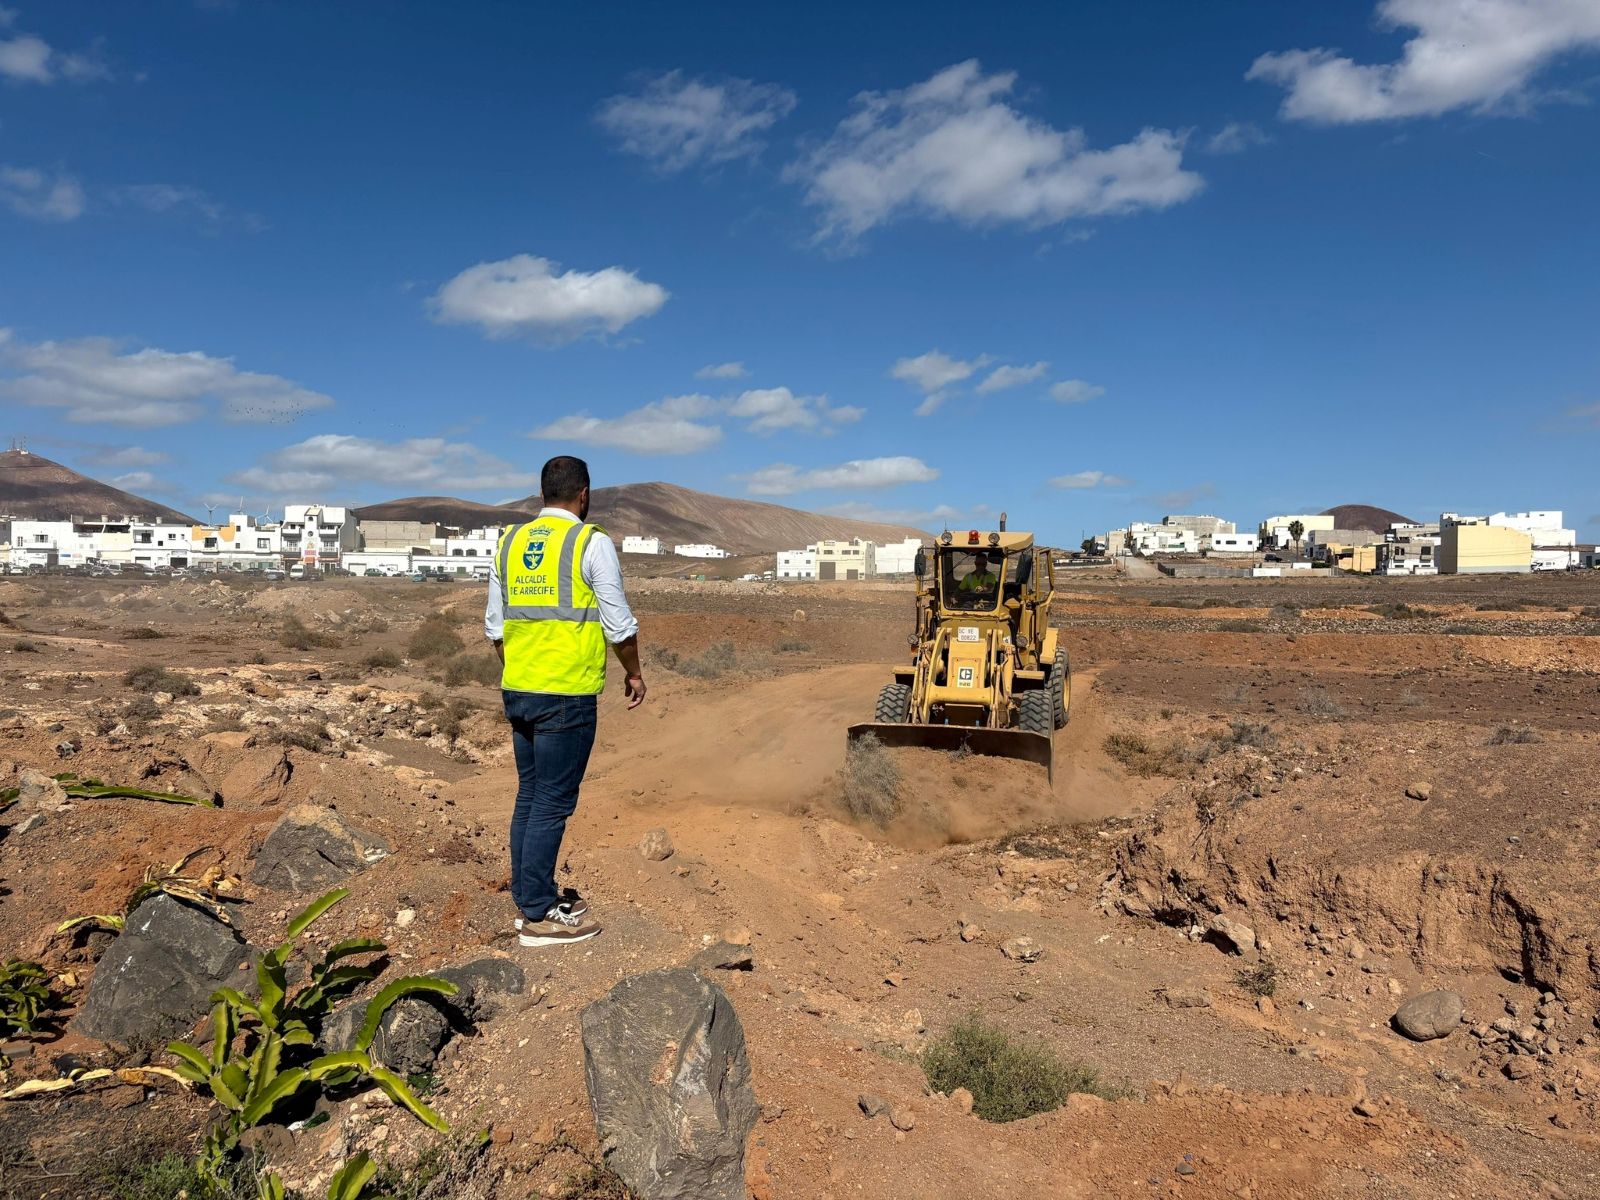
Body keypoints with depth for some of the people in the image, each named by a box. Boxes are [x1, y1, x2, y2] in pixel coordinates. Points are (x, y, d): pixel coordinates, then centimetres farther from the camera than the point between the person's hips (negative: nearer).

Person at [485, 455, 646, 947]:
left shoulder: (510, 542, 10)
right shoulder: (592, 543, -8)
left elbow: (495, 624, 14)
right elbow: (619, 624, -8)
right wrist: (634, 673, 7)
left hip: (517, 691, 7)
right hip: (567, 695, -7)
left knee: (529, 796, 15)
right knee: (552, 804, 0)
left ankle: (530, 898, 25)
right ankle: (540, 916, 7)